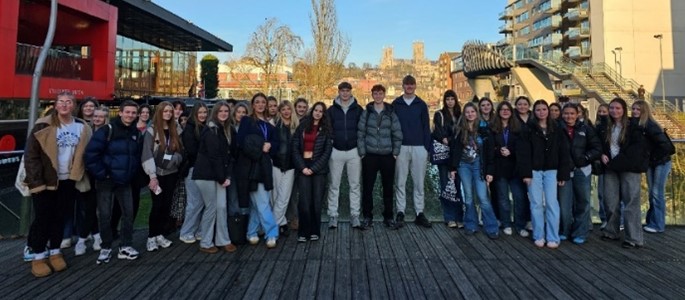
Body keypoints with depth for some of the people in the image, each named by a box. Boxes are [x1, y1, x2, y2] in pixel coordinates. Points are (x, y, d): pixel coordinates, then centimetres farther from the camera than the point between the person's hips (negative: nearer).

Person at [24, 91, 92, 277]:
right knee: (42, 218, 4)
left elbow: (85, 154, 10)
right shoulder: (43, 126, -10)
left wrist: (81, 176, 3)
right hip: (45, 180, -3)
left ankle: (55, 252, 25)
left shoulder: (82, 128, 2)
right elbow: (31, 155, -10)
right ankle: (38, 256, 16)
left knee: (60, 217, 13)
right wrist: (36, 181, -14)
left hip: (68, 181, 3)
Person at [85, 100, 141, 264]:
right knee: (105, 215, 3)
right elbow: (91, 154, -18)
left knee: (128, 213, 6)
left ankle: (126, 246, 18)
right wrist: (101, 174, -15)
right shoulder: (107, 130, -14)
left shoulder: (136, 133, 4)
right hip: (106, 181, -5)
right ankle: (106, 247, 18)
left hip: (125, 181, 5)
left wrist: (131, 173, 6)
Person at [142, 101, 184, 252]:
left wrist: (173, 158, -4)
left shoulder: (176, 130, 7)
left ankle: (160, 235, 19)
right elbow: (147, 154, -11)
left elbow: (181, 151, 15)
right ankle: (151, 237, 11)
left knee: (167, 205, 7)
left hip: (171, 173, 4)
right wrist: (152, 176, -16)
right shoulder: (151, 131, -5)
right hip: (157, 173, -4)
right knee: (157, 205, -3)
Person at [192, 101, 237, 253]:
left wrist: (228, 176, -2)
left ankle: (223, 240, 17)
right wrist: (221, 178, -14)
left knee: (222, 207, 6)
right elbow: (213, 156, -17)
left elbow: (228, 155, 9)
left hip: (219, 175, 7)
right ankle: (206, 243, 13)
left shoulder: (226, 131, 13)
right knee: (211, 208, -1)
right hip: (206, 174, -7)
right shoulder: (210, 130, -11)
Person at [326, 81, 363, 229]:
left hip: (354, 151, 0)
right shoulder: (331, 110, 4)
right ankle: (333, 215, 11)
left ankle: (355, 216, 11)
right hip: (336, 151, 0)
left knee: (355, 185, 4)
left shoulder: (358, 109, 4)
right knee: (334, 185, 4)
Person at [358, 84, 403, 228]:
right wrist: (362, 152, -5)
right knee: (367, 187, 2)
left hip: (388, 156, 1)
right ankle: (367, 216, 14)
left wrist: (395, 152, -1)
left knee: (388, 187, 7)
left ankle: (388, 216, 20)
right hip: (370, 155, 0)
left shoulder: (391, 112, 4)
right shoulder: (366, 112, 3)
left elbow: (398, 134, 4)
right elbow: (360, 133, 1)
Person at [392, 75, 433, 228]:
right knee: (400, 182, 2)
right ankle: (400, 213, 9)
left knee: (419, 182, 4)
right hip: (401, 147, -1)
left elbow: (426, 127, 7)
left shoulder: (421, 104, 8)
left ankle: (420, 213, 12)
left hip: (419, 148, 1)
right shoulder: (396, 104, 6)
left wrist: (428, 147, 0)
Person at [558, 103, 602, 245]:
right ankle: (564, 231, 18)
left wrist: (585, 158, -11)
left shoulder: (585, 129, 2)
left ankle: (580, 234, 17)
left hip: (582, 171, 1)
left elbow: (597, 148, 2)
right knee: (564, 203, 1)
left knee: (583, 202, 5)